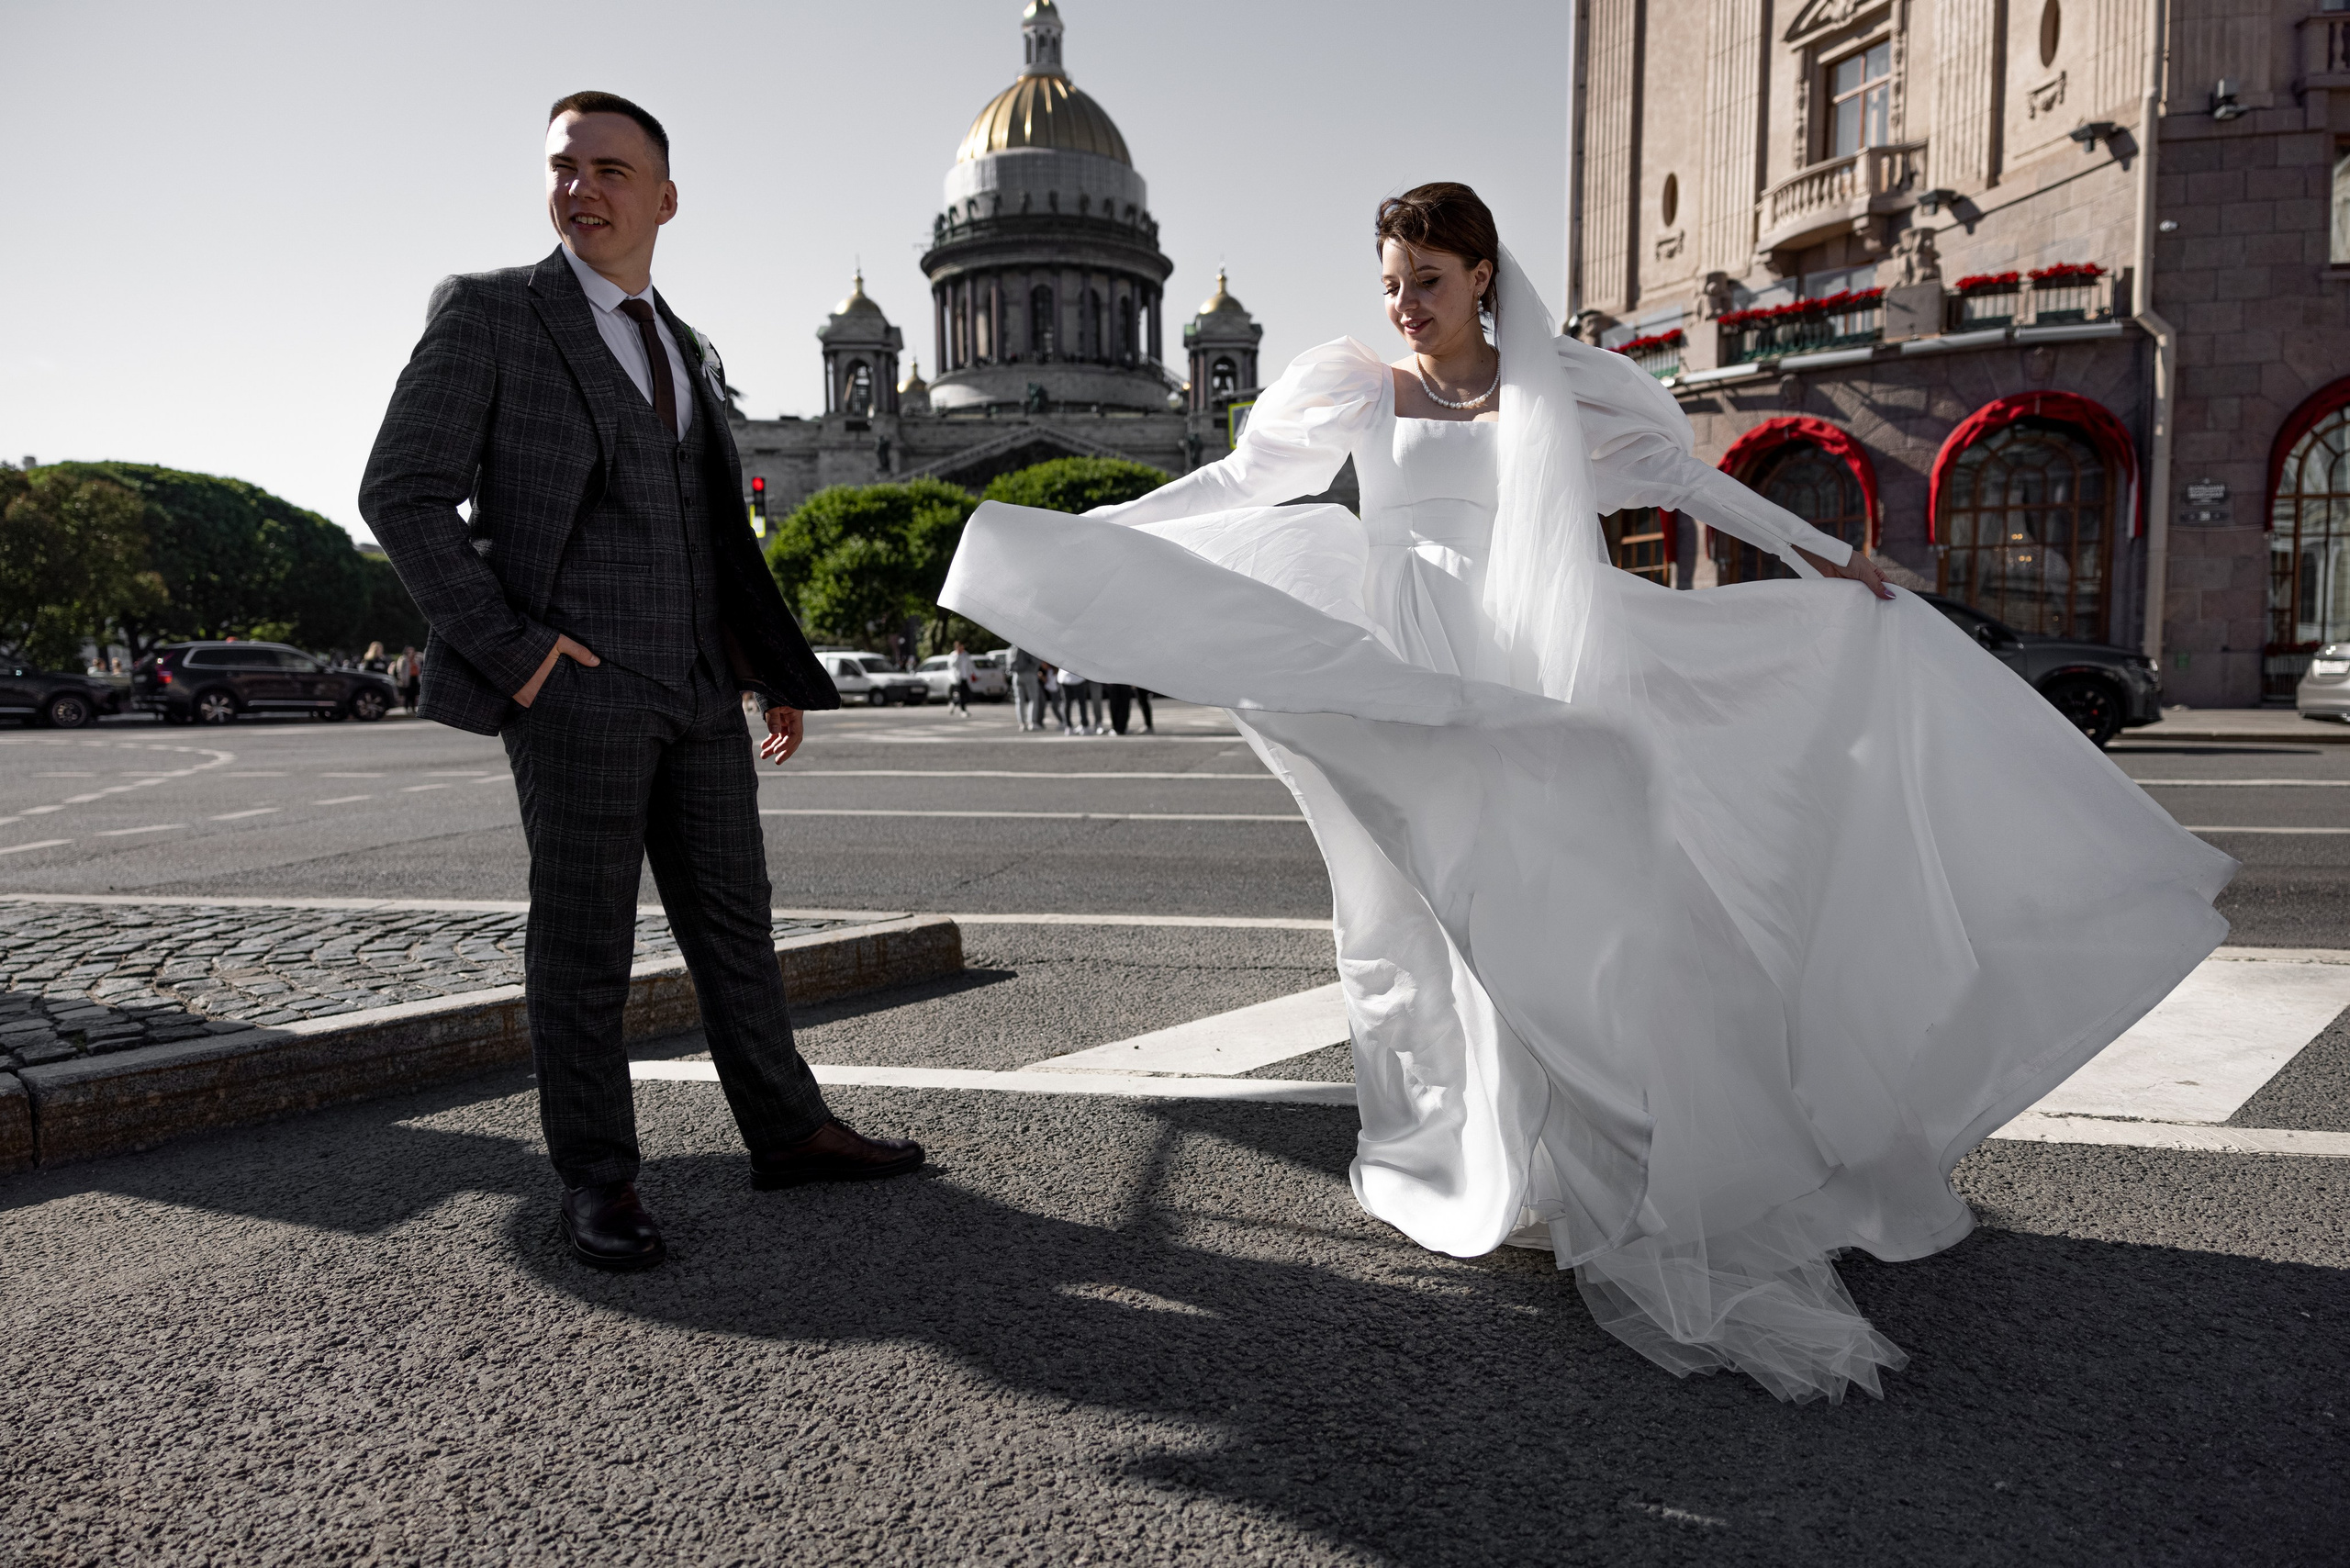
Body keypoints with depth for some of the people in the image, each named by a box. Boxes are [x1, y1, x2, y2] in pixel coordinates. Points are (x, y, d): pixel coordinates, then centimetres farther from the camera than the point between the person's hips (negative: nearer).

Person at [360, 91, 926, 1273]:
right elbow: (401, 496, -6)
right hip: (573, 684, -6)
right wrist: (507, 647, -15)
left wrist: (782, 676, 14)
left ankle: (787, 1131, 20)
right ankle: (595, 1180, 12)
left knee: (732, 918, 9)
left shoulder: (685, 354, 19)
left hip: (695, 686, 6)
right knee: (583, 938, 0)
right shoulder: (485, 312, 0)